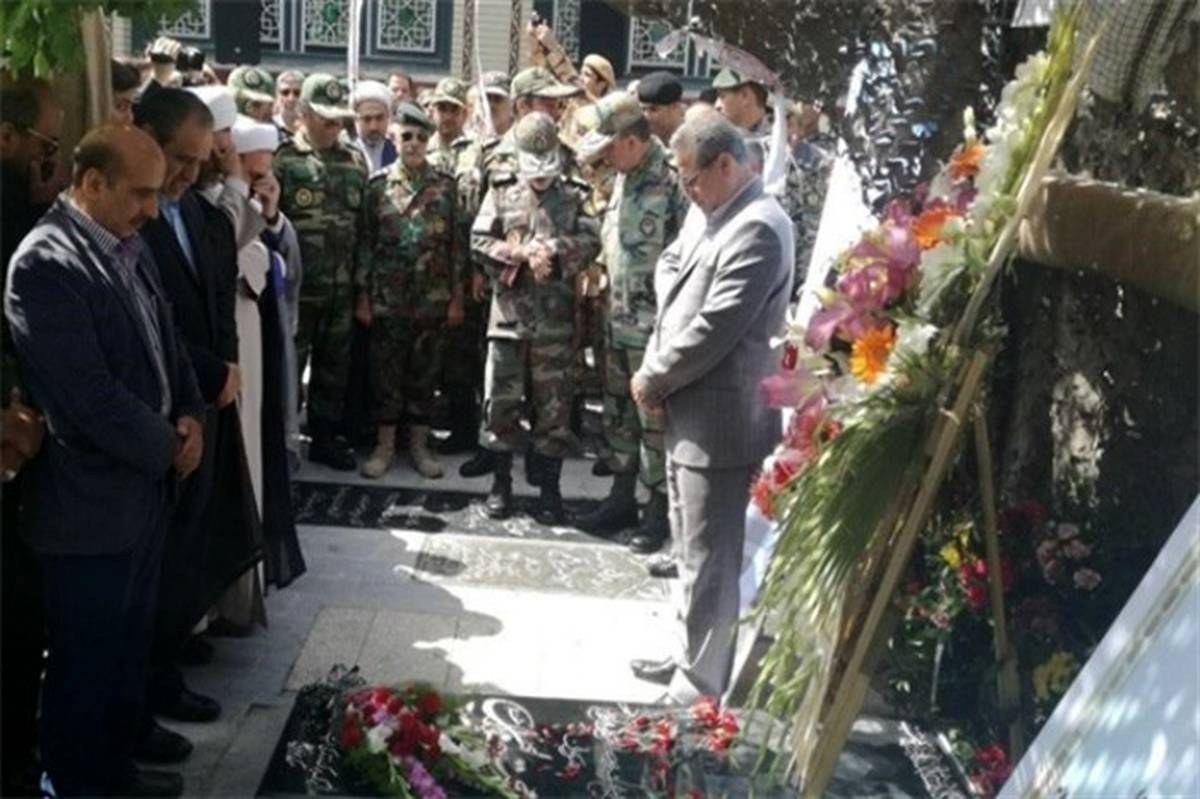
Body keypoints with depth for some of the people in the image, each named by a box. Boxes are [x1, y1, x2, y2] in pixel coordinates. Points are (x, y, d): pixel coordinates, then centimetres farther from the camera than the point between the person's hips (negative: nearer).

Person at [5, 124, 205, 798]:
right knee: (85, 664, 9)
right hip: (92, 499, -8)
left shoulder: (129, 248, 8)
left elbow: (167, 342, 17)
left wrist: (190, 416, 0)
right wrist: (167, 446, -12)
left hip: (148, 485, 8)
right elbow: (87, 395, -24)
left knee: (129, 650, 21)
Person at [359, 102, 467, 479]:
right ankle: (385, 445, 16)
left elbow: (457, 243, 2)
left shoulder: (446, 185, 2)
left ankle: (419, 444, 19)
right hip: (387, 297, 0)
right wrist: (363, 295, -1)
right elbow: (365, 242, 2)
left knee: (425, 373, 8)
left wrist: (456, 297, -1)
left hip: (433, 299, 0)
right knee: (386, 371, 6)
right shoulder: (378, 185, 1)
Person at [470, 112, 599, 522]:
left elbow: (590, 240, -8)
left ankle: (549, 486, 16)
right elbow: (479, 240, -2)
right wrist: (521, 252, -14)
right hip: (509, 310, 1)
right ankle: (500, 481, 19)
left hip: (555, 316, 0)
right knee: (501, 398, 5)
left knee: (553, 402, 5)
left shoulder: (574, 196, 6)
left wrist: (552, 250, -21)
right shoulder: (501, 193, 7)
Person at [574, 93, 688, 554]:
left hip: (654, 326, -8)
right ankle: (622, 499, 32)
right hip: (619, 320, 8)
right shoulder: (624, 178, 8)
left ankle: (659, 511, 17)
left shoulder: (672, 181, -18)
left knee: (655, 419, 3)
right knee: (618, 413, 17)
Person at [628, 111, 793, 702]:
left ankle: (701, 686, 15)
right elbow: (669, 268, 15)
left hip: (719, 420, -9)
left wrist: (651, 379, -10)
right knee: (690, 550, 21)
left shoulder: (758, 229, -20)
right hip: (689, 411, 10)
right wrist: (658, 371, 1)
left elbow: (714, 330, -24)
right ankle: (690, 658, 37)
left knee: (708, 559, 2)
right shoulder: (707, 210, 9)